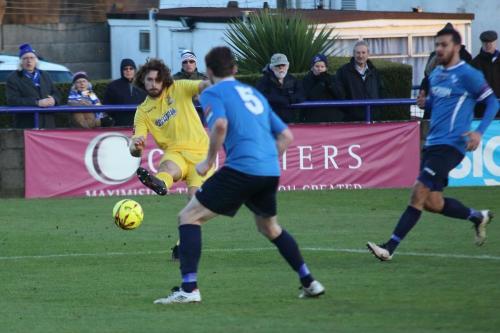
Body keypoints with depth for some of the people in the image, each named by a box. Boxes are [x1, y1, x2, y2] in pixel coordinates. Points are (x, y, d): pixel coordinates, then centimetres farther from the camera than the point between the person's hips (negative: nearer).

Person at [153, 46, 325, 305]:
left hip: (241, 167, -7)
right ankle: (309, 282, 29)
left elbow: (220, 124, -17)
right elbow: (285, 135, 22)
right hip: (270, 171, 7)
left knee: (189, 216, 1)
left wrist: (209, 161, -6)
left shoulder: (212, 93, 4)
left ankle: (189, 288, -12)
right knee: (269, 227, 31)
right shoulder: (254, 94, 25)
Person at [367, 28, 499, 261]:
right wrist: (425, 102, 8)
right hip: (432, 144, 9)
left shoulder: (467, 74, -7)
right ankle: (478, 217, 29)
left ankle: (390, 247, -16)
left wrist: (479, 132, -17)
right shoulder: (436, 74, 15)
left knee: (419, 195, -15)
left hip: (450, 145, -9)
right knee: (432, 203, 6)